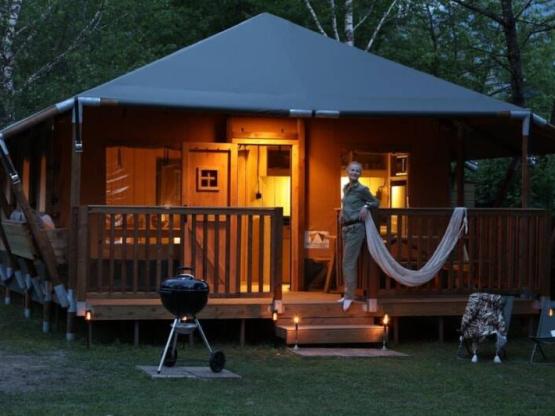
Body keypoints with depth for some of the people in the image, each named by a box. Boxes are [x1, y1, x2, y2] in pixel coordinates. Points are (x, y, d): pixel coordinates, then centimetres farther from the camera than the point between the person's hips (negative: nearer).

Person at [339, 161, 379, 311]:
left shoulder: (362, 189, -8)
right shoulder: (346, 188, 14)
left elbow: (376, 202, 4)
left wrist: (366, 206, -13)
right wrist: (342, 214, 14)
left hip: (356, 228, -8)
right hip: (346, 228, 8)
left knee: (348, 262, -10)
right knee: (348, 262, 11)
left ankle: (349, 296, -7)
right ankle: (348, 293, 17)